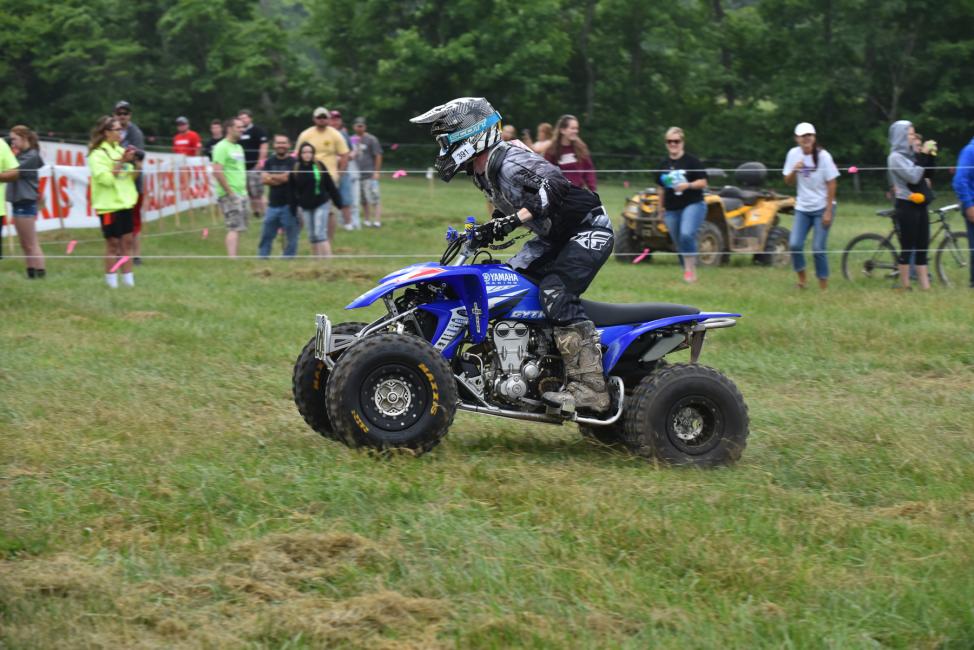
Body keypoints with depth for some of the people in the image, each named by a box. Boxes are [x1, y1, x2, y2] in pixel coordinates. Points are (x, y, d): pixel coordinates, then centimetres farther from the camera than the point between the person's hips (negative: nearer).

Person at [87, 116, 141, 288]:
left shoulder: (120, 150, 10)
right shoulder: (97, 154, -11)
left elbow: (131, 176, 17)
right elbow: (106, 178, -20)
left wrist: (136, 164, -2)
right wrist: (122, 162, -22)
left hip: (125, 202, 7)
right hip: (109, 205, -7)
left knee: (127, 241, 7)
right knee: (113, 242, -2)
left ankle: (128, 278, 12)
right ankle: (111, 280, 5)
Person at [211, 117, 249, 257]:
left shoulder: (238, 147, 18)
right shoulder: (222, 147, -11)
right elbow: (217, 172, -19)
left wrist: (244, 191, 16)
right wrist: (230, 192, -19)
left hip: (242, 194, 9)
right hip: (229, 195, -9)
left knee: (238, 228, 9)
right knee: (235, 228, -14)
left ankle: (232, 256, 13)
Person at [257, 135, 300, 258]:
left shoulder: (292, 162, -4)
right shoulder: (270, 162, 11)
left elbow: (286, 177, -13)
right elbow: (264, 179, 0)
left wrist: (271, 177, 1)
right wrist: (279, 179, -12)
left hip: (288, 205, -4)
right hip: (273, 204, 4)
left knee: (291, 236, 0)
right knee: (266, 234, 7)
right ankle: (262, 258, 13)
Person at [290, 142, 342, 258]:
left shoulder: (320, 166, -5)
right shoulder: (295, 169, -1)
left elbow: (330, 186, -1)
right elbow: (293, 191, 4)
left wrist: (338, 202, 0)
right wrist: (294, 208, 1)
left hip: (321, 204, -3)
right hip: (306, 207, 3)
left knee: (320, 233, -12)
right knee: (312, 235, 10)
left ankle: (327, 257, -14)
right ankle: (316, 257, 22)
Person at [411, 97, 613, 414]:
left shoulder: (508, 161, -23)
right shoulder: (483, 172, 8)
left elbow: (553, 184, -36)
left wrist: (514, 219, -40)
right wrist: (492, 228, 3)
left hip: (587, 228, -11)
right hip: (555, 237, 11)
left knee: (555, 292, -26)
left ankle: (589, 386, -31)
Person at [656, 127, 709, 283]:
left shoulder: (691, 161, -3)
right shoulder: (663, 165, 12)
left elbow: (703, 182, -4)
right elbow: (661, 189, 20)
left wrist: (688, 185, -19)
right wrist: (661, 208, 20)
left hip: (693, 205, -5)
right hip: (671, 210, 5)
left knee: (686, 234, -27)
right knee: (679, 244, 7)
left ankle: (690, 269, -19)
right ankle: (690, 273, 20)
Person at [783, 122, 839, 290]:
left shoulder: (823, 156, -11)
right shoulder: (793, 154, -1)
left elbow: (831, 184, -7)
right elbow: (788, 181, 6)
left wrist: (828, 211, -11)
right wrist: (794, 170, -17)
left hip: (822, 208, -3)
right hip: (802, 208, 3)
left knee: (818, 249, -8)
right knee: (794, 244, -11)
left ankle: (823, 286, 7)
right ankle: (801, 277, 12)